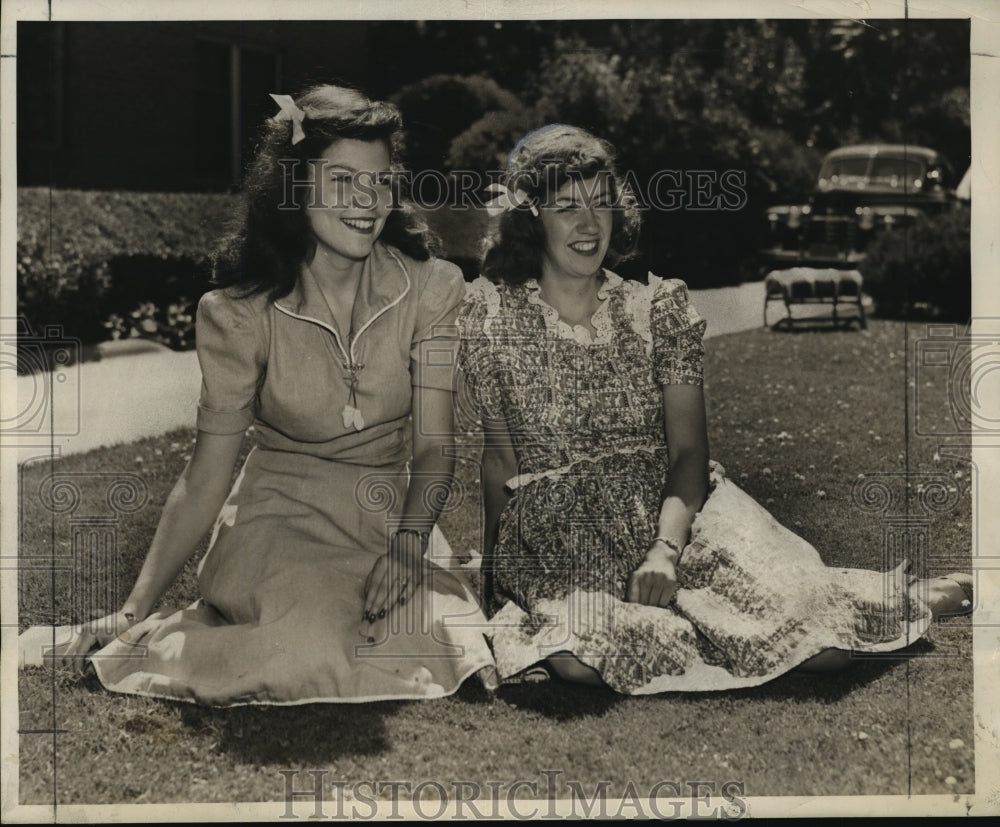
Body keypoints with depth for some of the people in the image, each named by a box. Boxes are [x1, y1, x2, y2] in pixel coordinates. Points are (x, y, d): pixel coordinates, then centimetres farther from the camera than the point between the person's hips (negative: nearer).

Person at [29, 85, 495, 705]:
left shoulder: (432, 288, -5)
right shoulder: (242, 312, -8)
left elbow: (435, 445, -7)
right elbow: (205, 478, -6)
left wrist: (408, 542, -27)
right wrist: (135, 608, -12)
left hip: (394, 514, 3)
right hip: (281, 511, -2)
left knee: (432, 644, -26)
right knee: (313, 651, -30)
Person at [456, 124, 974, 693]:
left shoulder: (659, 307, 6)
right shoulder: (493, 316, 4)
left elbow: (688, 448, -2)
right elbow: (500, 460, 7)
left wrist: (666, 549, -20)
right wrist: (494, 571, -4)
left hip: (674, 509, 1)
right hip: (555, 532, -1)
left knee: (824, 647, -23)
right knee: (577, 659, -36)